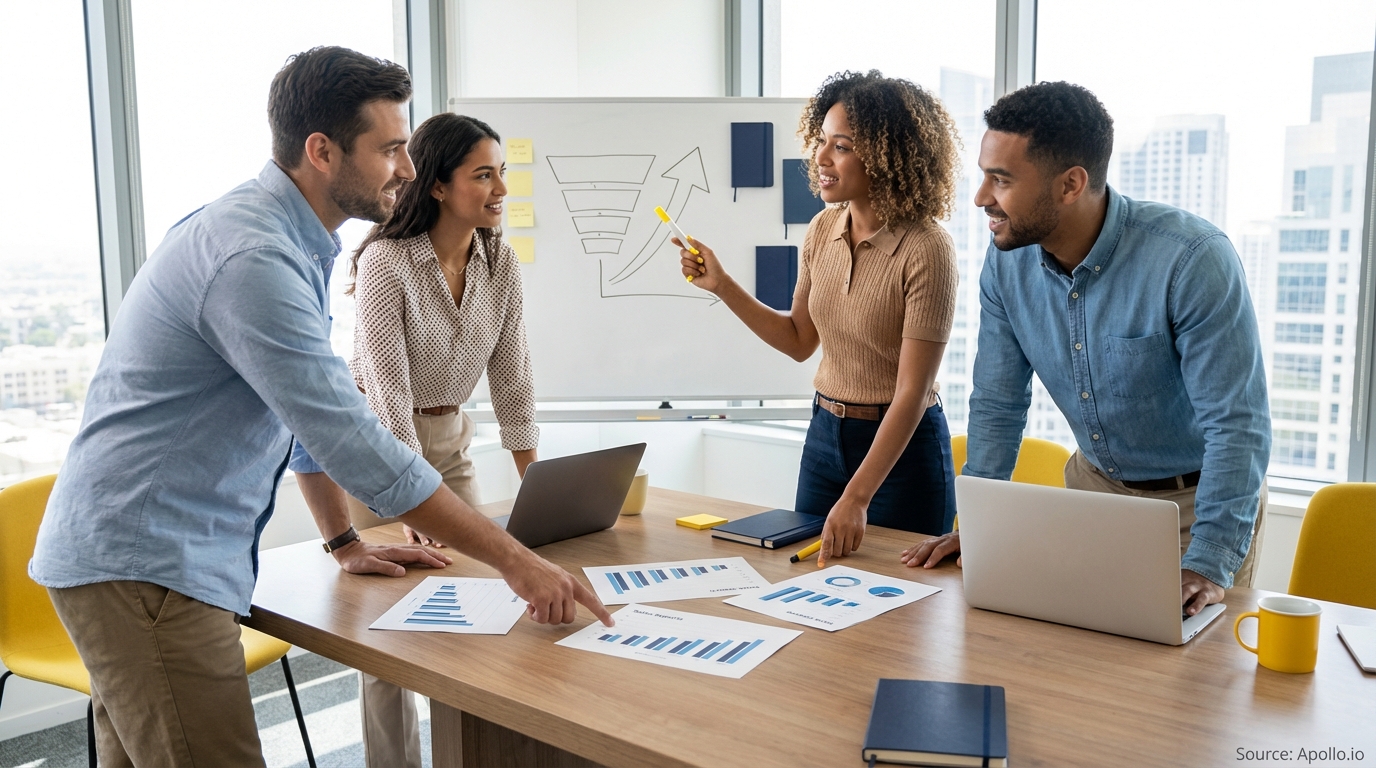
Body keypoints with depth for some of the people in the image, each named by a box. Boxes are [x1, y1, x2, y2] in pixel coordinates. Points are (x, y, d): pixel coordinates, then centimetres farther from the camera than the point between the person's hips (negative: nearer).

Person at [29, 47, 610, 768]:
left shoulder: (293, 240, 10)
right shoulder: (253, 258, -23)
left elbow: (317, 412, 17)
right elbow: (352, 440, -27)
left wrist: (345, 542, 17)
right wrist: (513, 560, -23)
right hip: (143, 568, -10)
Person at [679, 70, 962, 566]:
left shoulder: (926, 250, -21)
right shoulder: (823, 230, -1)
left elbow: (912, 391, -22)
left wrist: (856, 499, -25)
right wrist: (721, 286, 0)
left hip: (902, 447, -6)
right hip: (825, 434, 6)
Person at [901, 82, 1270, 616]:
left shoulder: (1193, 260, -28)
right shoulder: (1006, 263, -12)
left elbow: (1237, 424, -27)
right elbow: (997, 406, -3)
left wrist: (1209, 565, -32)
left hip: (1198, 497, -4)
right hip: (1094, 482, 4)